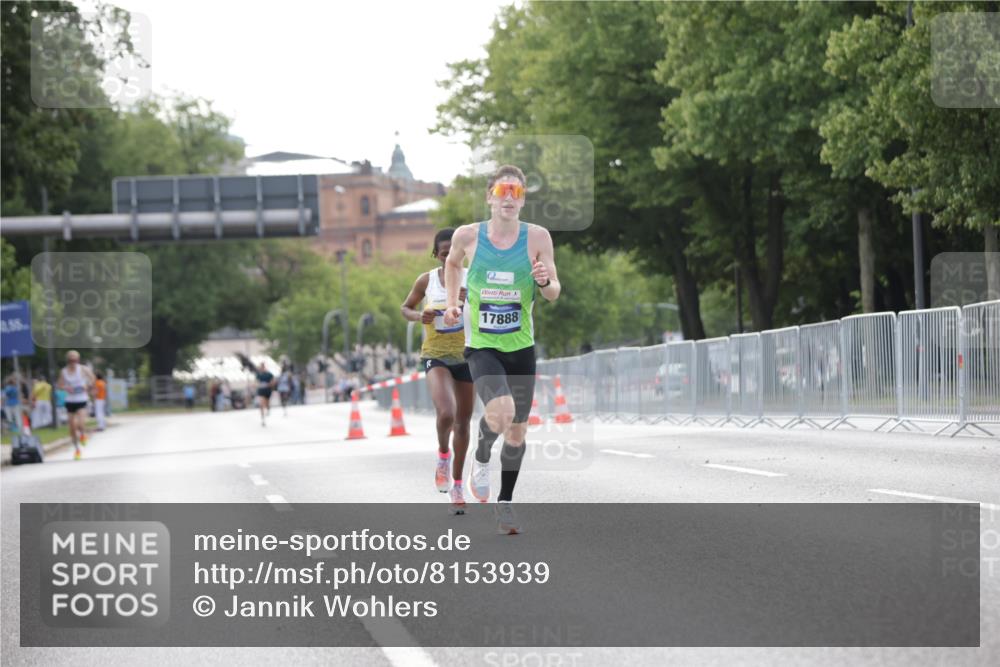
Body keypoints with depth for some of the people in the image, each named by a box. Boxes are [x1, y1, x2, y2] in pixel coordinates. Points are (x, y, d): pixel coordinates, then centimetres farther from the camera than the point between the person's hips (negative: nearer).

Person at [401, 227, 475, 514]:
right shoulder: (426, 281, -3)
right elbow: (405, 308, 11)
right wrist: (418, 316, -11)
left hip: (467, 356, 2)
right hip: (436, 356, -2)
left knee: (463, 422, 10)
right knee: (446, 413, -26)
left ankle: (457, 485, 25)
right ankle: (443, 457, 4)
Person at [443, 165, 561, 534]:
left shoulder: (537, 237, -6)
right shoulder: (467, 235, -5)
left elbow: (554, 293, -1)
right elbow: (452, 262, 18)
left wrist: (545, 282, -22)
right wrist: (452, 301, 7)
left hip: (521, 347, 2)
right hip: (481, 347, -2)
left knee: (517, 431, 9)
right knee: (501, 411, -27)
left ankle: (505, 503, 28)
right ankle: (481, 458, 6)